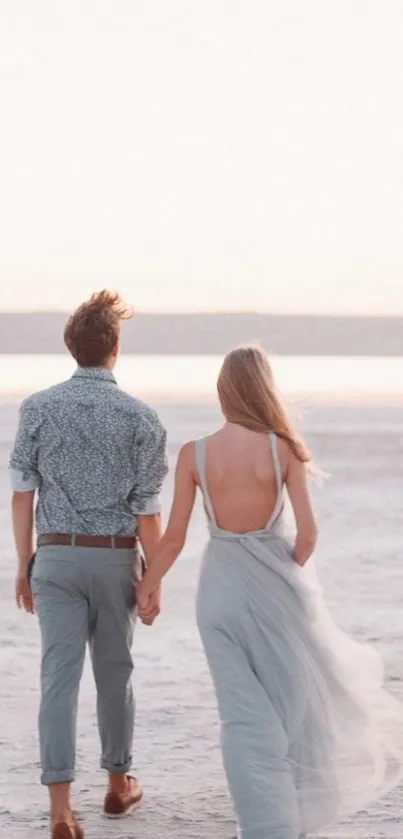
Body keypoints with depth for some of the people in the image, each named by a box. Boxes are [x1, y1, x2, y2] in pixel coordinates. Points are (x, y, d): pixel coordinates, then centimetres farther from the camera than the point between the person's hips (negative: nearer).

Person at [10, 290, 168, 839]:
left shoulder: (38, 409, -3)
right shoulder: (139, 418, -7)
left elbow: (23, 491, 0)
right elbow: (146, 510, -7)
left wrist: (24, 566, 9)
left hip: (56, 556, 1)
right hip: (115, 557, 0)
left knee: (60, 678, -2)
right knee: (114, 674, 16)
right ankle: (119, 784, 32)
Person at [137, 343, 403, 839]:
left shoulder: (194, 454, -8)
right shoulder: (283, 449, -11)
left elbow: (174, 538, -5)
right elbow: (307, 533, -11)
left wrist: (147, 588, 11)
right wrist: (289, 575, 8)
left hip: (223, 587, 1)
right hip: (276, 584, 0)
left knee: (244, 711, 5)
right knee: (293, 695, 21)